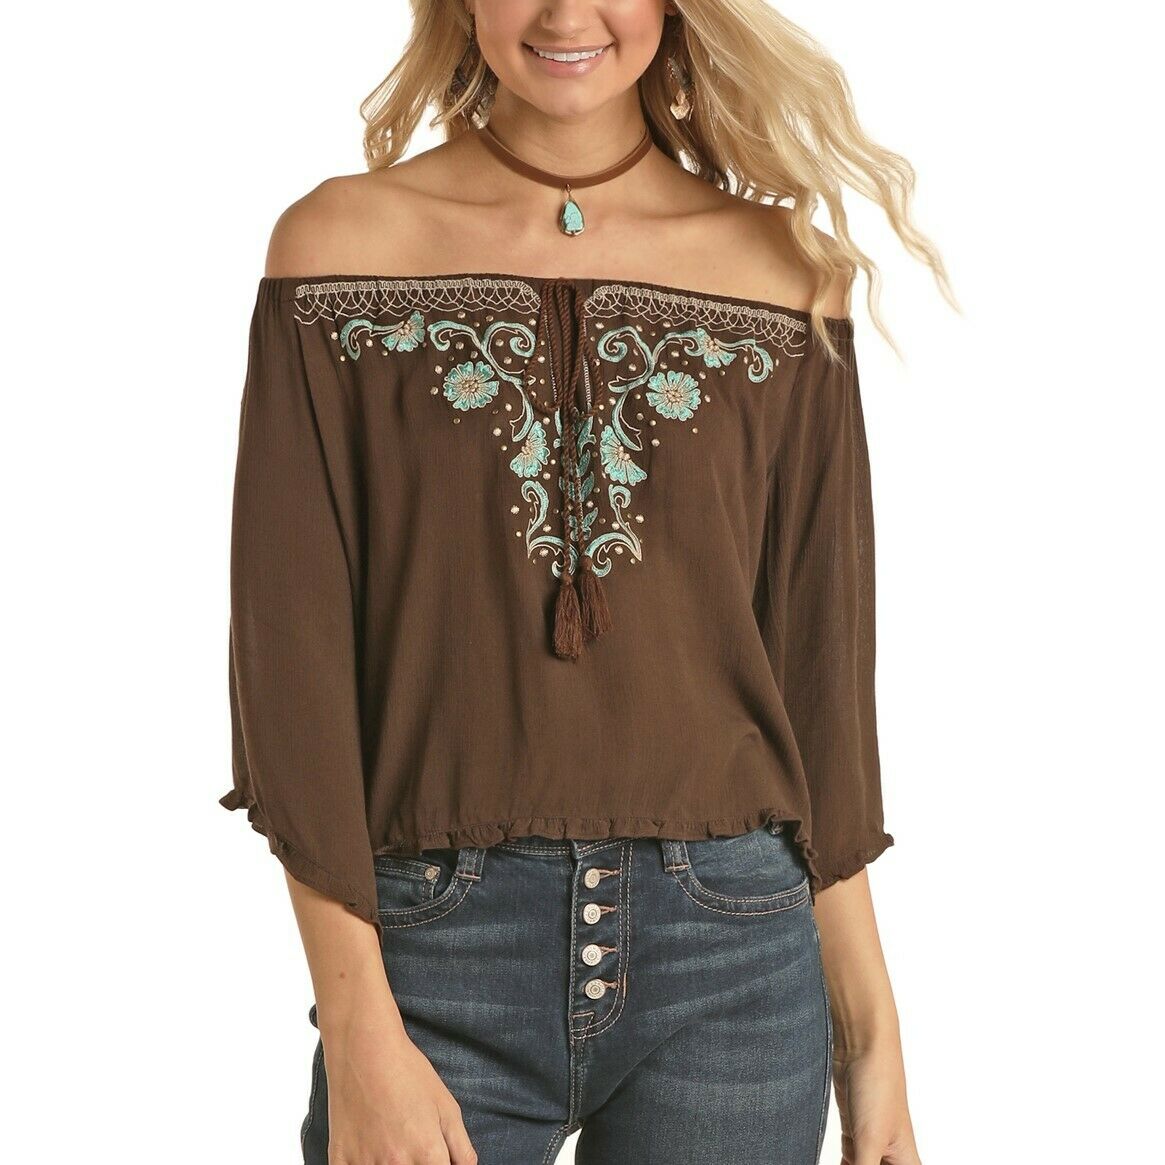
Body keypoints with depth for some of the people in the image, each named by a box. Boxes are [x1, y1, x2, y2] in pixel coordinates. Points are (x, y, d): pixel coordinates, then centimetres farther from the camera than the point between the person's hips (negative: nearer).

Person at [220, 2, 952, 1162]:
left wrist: (870, 1029, 4)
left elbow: (818, 657, 5)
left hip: (732, 969, 2)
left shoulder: (782, 271, 2)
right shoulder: (338, 241, -2)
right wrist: (359, 1037, -10)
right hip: (438, 954, -1)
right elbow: (291, 645, -5)